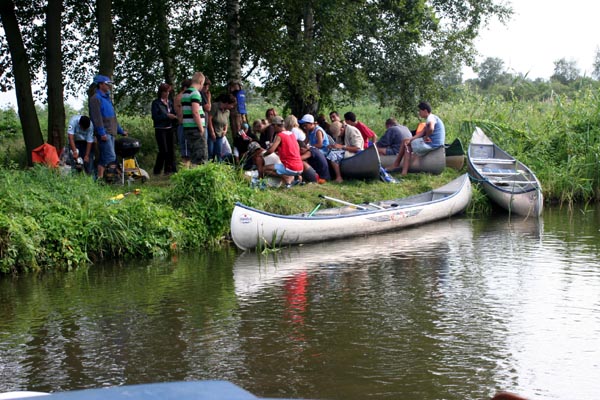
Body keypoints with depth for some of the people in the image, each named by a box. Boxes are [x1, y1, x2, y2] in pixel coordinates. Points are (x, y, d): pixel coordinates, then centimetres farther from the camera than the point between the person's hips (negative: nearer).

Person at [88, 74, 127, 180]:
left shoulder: (107, 98, 22)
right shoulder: (95, 99, -8)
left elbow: (113, 118, 28)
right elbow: (97, 118, -17)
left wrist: (120, 130, 28)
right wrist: (102, 133, -24)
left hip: (111, 133, 10)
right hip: (104, 133, -10)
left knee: (104, 159, 8)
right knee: (110, 157, -16)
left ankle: (101, 178, 10)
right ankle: (100, 178, -16)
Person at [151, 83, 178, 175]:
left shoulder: (170, 102, 12)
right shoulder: (156, 103, -5)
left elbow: (173, 114, 16)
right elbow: (155, 116, -13)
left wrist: (175, 117, -6)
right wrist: (167, 116, -19)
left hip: (169, 129, 6)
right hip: (160, 129, -6)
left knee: (171, 150, 4)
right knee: (163, 150, -8)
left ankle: (170, 170, 11)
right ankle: (157, 170, 2)